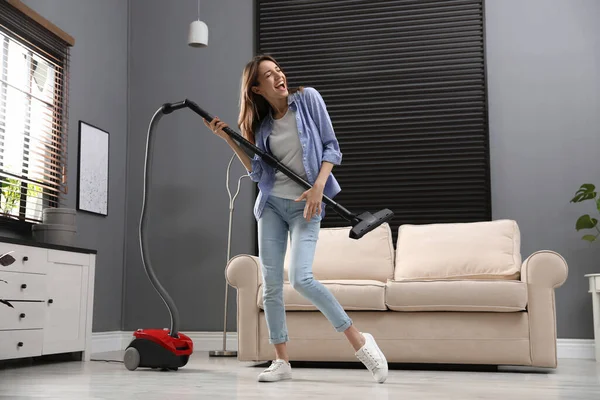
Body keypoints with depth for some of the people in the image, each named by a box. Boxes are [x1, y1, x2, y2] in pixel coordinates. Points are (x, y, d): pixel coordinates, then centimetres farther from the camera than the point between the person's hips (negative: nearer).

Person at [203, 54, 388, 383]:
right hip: (271, 204, 5)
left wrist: (318, 187, -15)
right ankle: (281, 362, 10)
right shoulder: (261, 123, 8)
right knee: (270, 284, 0)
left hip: (305, 204, -5)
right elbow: (258, 172, 4)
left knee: (301, 279, -20)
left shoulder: (308, 98, -2)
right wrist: (229, 140, -1)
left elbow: (331, 146, -2)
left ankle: (360, 341, -7)